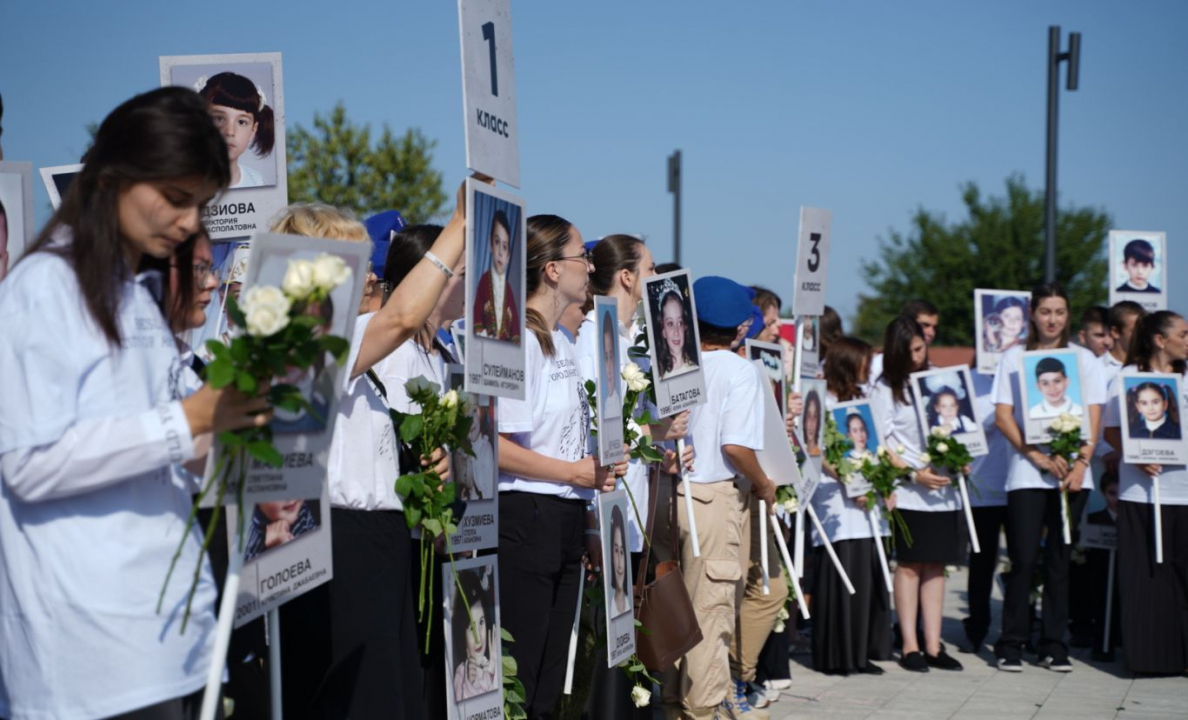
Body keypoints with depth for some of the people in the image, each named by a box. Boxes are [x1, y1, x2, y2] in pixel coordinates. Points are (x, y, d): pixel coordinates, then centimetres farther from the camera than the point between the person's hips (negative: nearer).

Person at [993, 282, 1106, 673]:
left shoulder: (1084, 359, 12)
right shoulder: (1014, 357, 7)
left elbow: (1094, 417, 5)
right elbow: (1003, 415, 0)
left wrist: (1081, 462, -10)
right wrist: (1038, 456, -12)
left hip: (1072, 472, 2)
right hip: (1026, 474, -2)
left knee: (1059, 560, 3)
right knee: (1024, 559, -6)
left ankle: (1054, 645, 9)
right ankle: (1011, 644, 2)